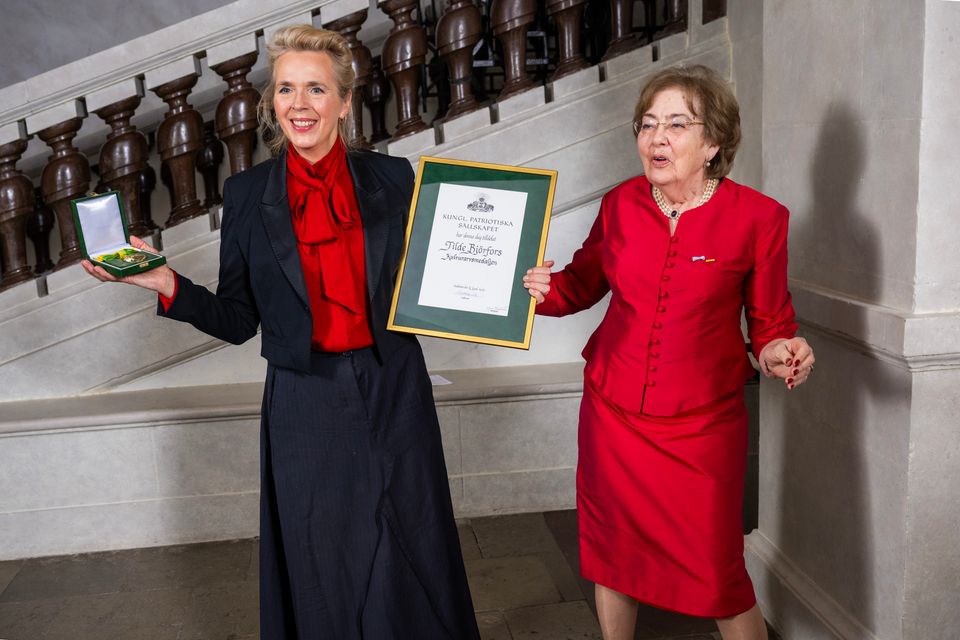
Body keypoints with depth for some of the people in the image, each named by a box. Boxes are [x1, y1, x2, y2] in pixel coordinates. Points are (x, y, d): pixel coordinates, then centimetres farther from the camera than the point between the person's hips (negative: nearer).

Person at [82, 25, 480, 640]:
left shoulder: (392, 178, 0)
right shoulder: (248, 195, 0)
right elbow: (239, 321, 2)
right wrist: (169, 285, -13)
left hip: (394, 399, 1)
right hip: (304, 407, 0)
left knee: (410, 563, 12)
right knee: (319, 567, 12)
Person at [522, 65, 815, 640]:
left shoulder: (758, 218, -9)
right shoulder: (621, 205, -1)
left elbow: (771, 322, 0)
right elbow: (585, 281, 12)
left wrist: (781, 354, -21)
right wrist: (546, 289, -9)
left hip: (703, 425, -3)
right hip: (613, 413, 3)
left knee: (717, 577, 2)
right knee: (611, 551, 17)